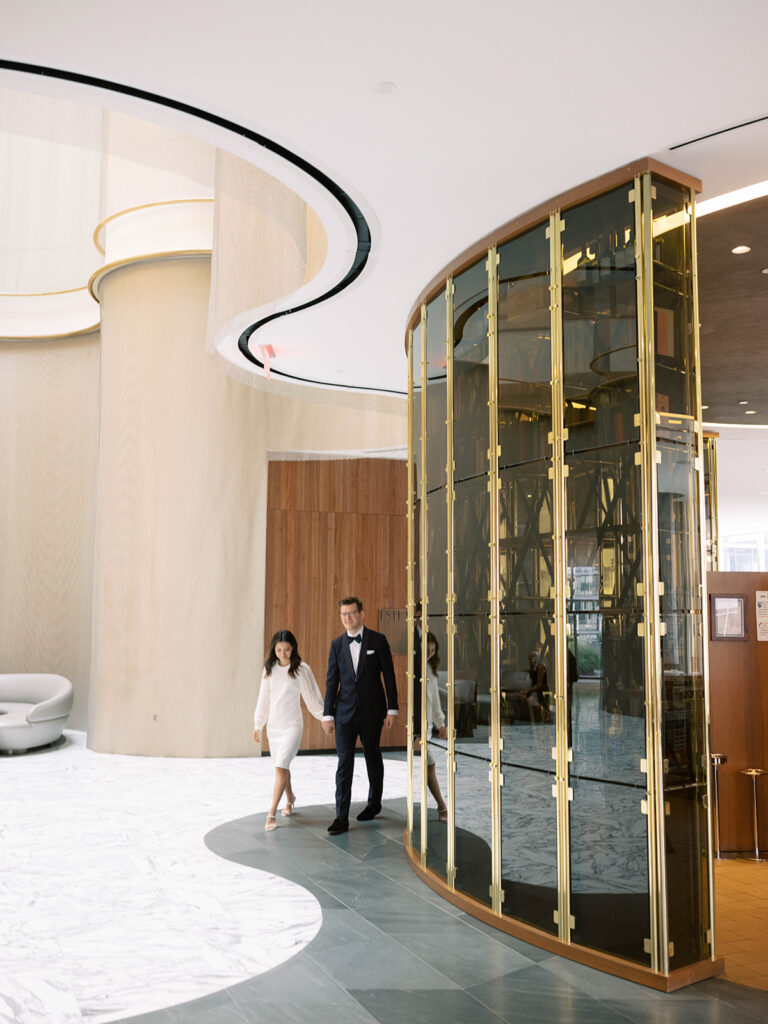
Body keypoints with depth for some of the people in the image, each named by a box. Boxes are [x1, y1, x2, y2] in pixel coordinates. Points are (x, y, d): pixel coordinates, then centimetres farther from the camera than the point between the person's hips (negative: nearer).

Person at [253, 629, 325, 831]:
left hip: (292, 725, -5)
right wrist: (258, 725, 12)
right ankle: (290, 799, 39)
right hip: (273, 724, 5)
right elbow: (264, 698, 11)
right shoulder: (269, 669, 5)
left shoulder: (301, 669, -7)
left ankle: (272, 813, -11)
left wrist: (326, 717, 2)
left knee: (281, 767, -14)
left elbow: (312, 697, 0)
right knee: (282, 767, 16)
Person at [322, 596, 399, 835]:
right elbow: (332, 680, 5)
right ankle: (341, 817, -3)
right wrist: (328, 714, 1)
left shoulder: (378, 640, -3)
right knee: (344, 762, -5)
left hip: (371, 712, -1)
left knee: (373, 758, 13)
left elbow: (389, 676, -1)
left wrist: (392, 708, -5)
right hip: (345, 712, 1)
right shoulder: (337, 644, 4)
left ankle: (374, 803, 34)